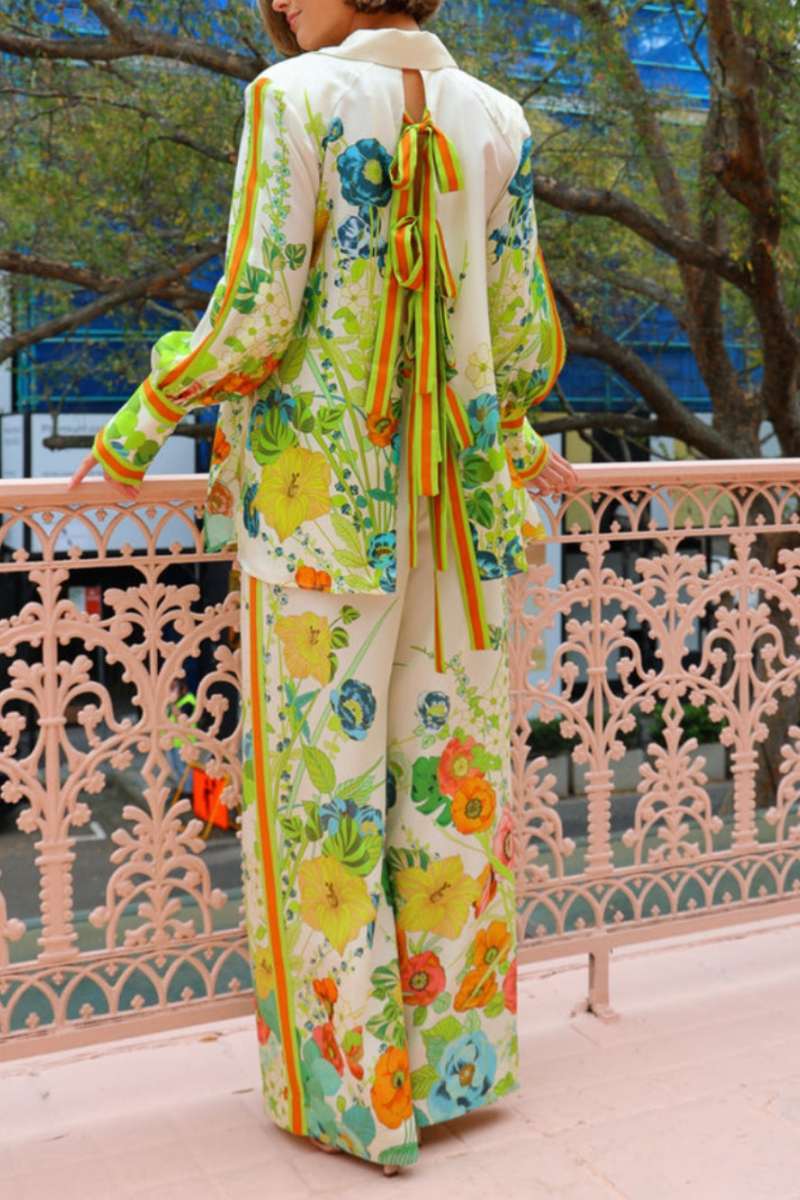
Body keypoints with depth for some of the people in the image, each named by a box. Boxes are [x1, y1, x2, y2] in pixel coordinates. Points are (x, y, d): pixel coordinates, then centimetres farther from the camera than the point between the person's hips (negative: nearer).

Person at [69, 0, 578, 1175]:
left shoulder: (296, 98, -5)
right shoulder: (497, 121, 9)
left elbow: (252, 323, -11)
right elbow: (526, 344, 7)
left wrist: (141, 422, 3)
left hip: (321, 495, -5)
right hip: (459, 500, 5)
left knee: (324, 777, 5)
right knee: (452, 767, 12)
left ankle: (358, 1087, 17)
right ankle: (461, 1054, 27)